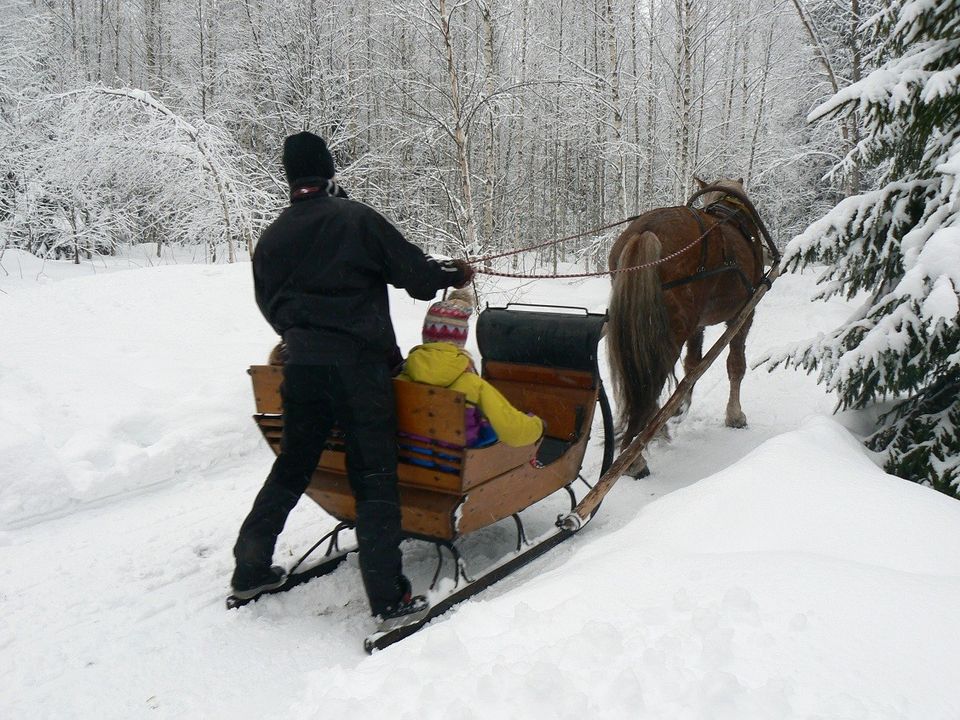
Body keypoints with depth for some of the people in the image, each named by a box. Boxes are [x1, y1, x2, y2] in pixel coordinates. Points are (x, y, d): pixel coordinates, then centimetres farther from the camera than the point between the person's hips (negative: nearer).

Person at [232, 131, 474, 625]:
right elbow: (413, 272, -2)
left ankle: (251, 569, 26)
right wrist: (454, 273, 17)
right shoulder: (356, 219, -5)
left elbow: (269, 305, 18)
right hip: (357, 363, -5)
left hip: (300, 364, 6)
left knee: (292, 466, 18)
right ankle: (387, 595, -1)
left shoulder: (272, 238, 12)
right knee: (374, 475, -2)